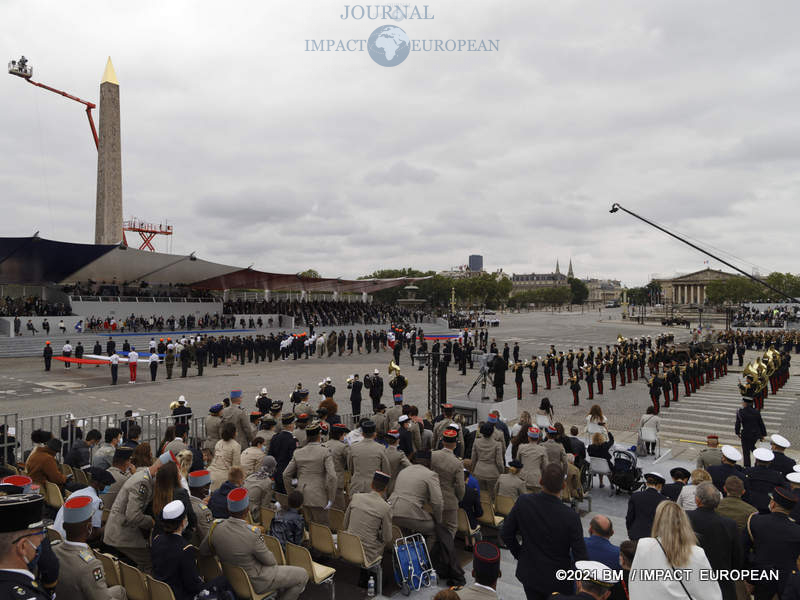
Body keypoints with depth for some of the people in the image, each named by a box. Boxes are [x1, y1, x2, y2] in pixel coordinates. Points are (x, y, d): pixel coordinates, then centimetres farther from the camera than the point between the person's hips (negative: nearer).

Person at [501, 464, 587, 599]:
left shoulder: (523, 502, -18)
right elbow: (580, 556, -18)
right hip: (557, 578, -2)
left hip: (529, 574, 3)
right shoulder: (570, 516, -25)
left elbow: (505, 533, -6)